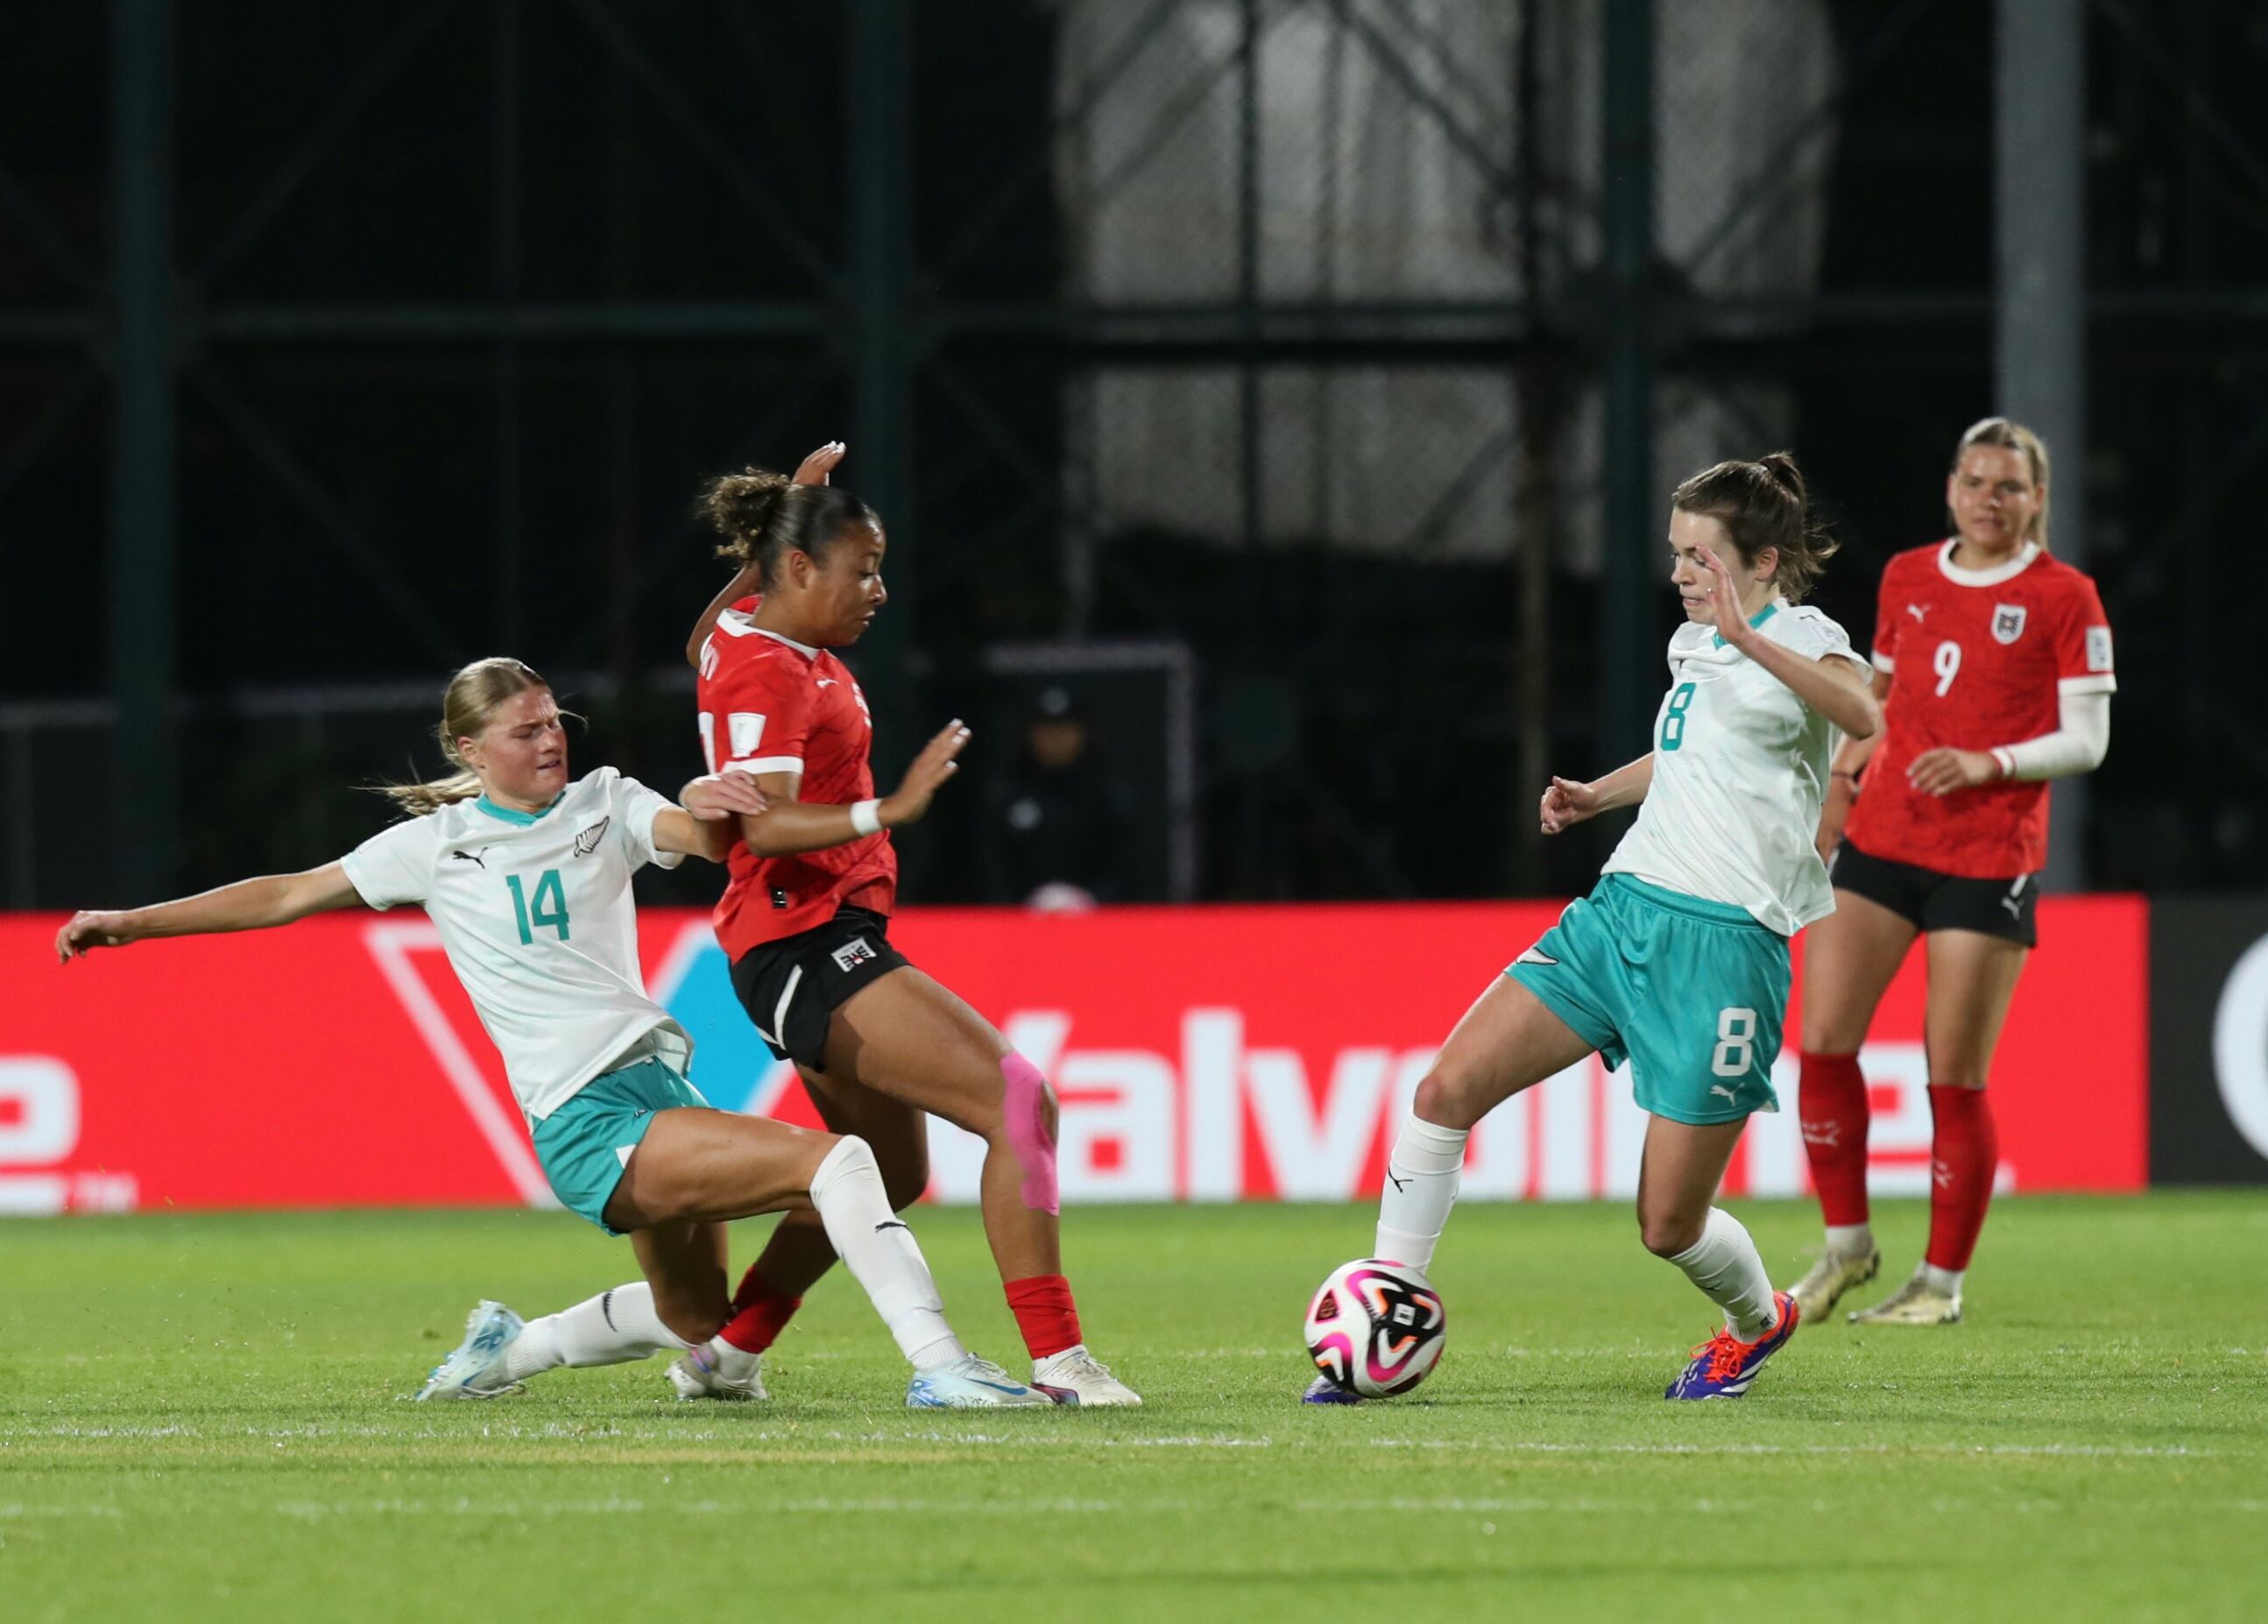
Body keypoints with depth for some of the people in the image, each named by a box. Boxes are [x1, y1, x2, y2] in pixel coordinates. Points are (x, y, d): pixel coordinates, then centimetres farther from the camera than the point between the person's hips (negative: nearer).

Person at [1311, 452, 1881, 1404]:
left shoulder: (1800, 639, -7)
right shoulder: (1694, 645, 17)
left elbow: (1861, 714, -31)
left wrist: (1748, 637, -40)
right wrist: (1600, 794, 22)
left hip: (1723, 943, -7)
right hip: (1624, 908, 7)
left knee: (1669, 1226, -2)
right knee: (1448, 1088, -9)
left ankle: (1758, 1321, 33)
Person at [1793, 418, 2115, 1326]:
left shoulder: (2064, 597, -3)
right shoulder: (1907, 578, 11)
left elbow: (2086, 740, -5)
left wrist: (1989, 763, -19)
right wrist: (1846, 770, 10)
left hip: (1989, 858, -4)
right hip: (1881, 840, 4)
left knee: (1956, 1076, -3)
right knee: (1823, 1037, -5)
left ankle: (1943, 1278, 11)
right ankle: (1846, 1241, 12)